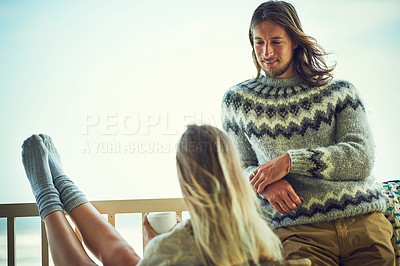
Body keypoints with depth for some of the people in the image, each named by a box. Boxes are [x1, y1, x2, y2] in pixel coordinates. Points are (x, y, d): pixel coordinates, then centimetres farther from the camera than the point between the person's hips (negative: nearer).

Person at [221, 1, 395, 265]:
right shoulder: (237, 100, 15)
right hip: (298, 229, -1)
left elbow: (363, 159, -1)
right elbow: (238, 169, 15)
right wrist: (267, 184, -9)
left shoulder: (340, 91, 12)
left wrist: (290, 161, -10)